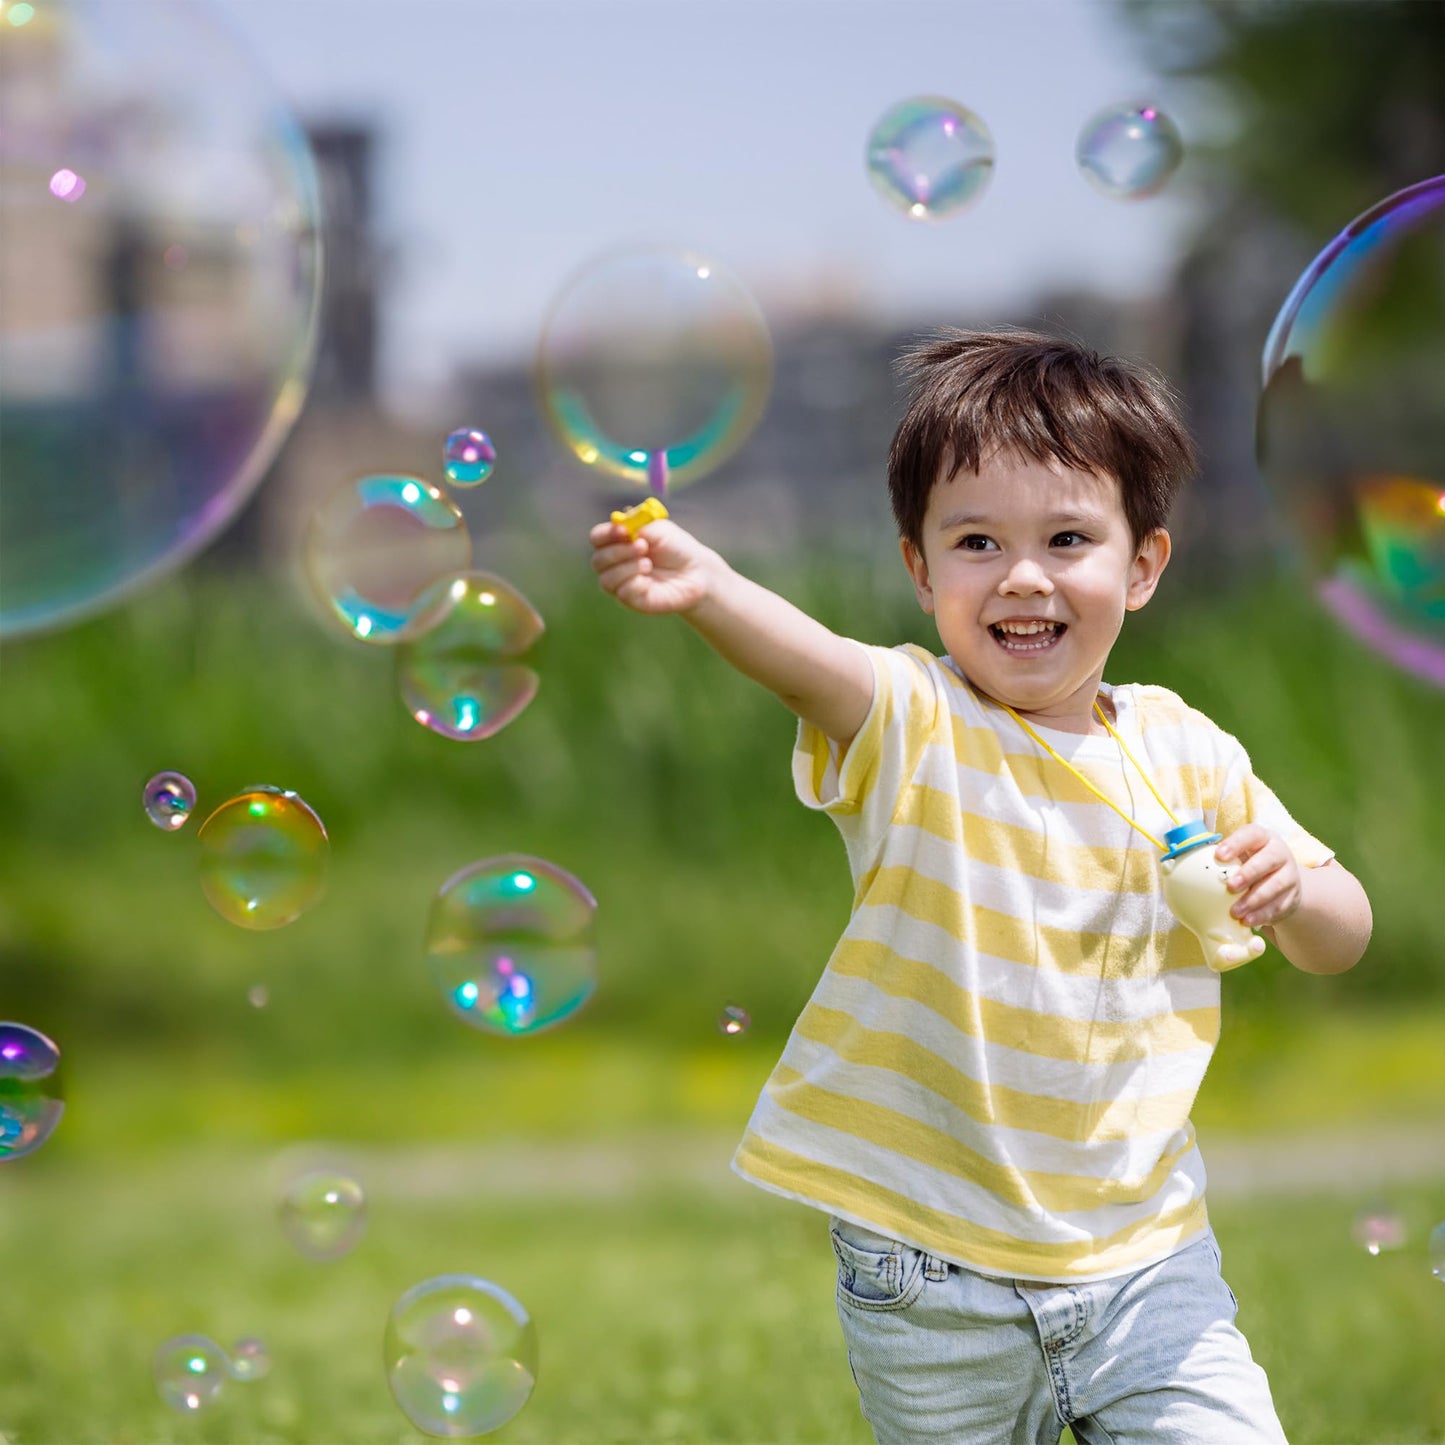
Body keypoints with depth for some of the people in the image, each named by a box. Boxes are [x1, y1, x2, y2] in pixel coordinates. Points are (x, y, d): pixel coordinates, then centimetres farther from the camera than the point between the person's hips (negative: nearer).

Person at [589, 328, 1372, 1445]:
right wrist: (706, 589, -54)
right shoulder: (911, 725, -9)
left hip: (1142, 1253, 2)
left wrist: (1292, 890, -14)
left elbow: (1342, 941, 10)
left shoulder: (1184, 754, 2)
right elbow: (809, 661, -32)